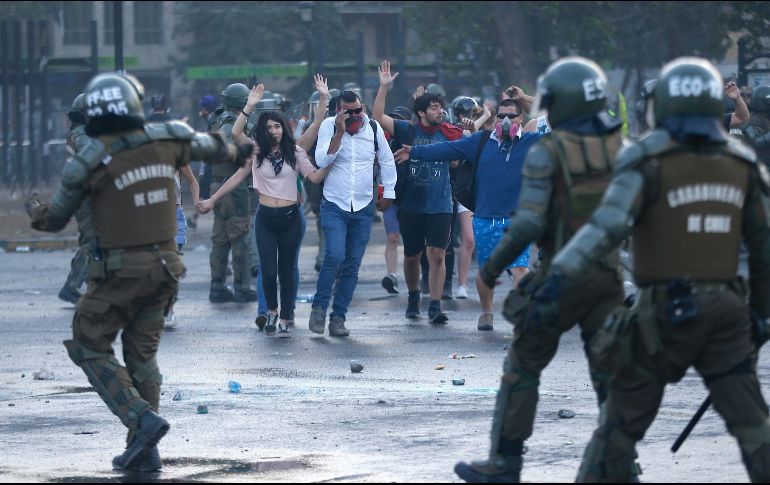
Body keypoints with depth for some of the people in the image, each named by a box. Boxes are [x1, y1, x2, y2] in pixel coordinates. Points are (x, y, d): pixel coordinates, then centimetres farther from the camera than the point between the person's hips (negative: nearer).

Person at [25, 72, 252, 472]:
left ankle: (142, 419, -12)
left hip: (120, 270, -5)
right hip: (164, 266, 5)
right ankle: (145, 451, 12)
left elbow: (55, 219, 1)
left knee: (89, 348, 7)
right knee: (141, 354, 15)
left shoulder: (87, 163, -12)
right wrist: (233, 153, 46)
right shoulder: (164, 141, -1)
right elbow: (204, 145, 23)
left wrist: (34, 211, 25)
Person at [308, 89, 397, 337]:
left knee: (352, 266, 3)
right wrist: (339, 133, -23)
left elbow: (387, 161, 15)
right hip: (334, 206, -3)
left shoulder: (373, 128, 2)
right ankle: (319, 307, -3)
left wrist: (388, 193, 14)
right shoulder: (329, 126, -5)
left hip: (363, 209, 3)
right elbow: (321, 161, -17)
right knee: (335, 257, -20)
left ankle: (338, 317, 9)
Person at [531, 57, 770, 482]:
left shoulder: (649, 161, -9)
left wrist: (559, 278, -28)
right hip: (724, 311, 3)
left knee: (623, 417, 8)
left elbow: (608, 225, -23)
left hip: (664, 313, -3)